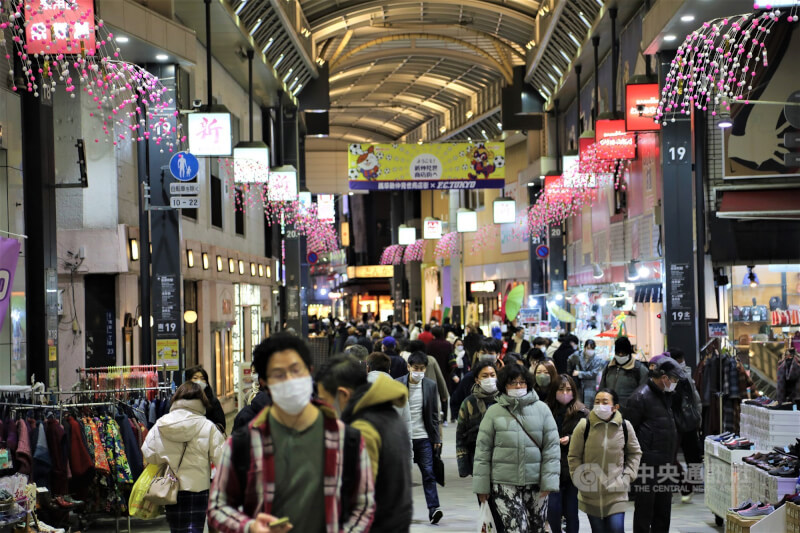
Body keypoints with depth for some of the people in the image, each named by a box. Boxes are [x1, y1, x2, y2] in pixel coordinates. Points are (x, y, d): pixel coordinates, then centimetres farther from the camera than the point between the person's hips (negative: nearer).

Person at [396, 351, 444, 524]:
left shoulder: (430, 385, 4)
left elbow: (434, 414, 8)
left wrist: (436, 438, 6)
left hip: (424, 438, 1)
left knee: (429, 473, -5)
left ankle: (433, 509, -8)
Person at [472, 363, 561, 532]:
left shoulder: (542, 409, 3)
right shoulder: (494, 412, 1)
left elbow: (552, 447, 2)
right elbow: (482, 450, 4)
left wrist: (549, 480, -5)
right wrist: (481, 485, 1)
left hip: (535, 481, 2)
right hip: (504, 482, -2)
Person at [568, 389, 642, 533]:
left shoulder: (625, 426, -3)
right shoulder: (584, 426, -7)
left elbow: (635, 453, 13)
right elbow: (573, 456, 4)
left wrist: (628, 476, 3)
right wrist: (580, 480, -3)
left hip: (616, 492, 0)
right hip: (591, 492, 0)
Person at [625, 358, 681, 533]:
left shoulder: (665, 396, 14)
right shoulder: (640, 397, -14)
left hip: (665, 464, 9)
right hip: (647, 465, -9)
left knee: (663, 510, 14)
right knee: (644, 510, -1)